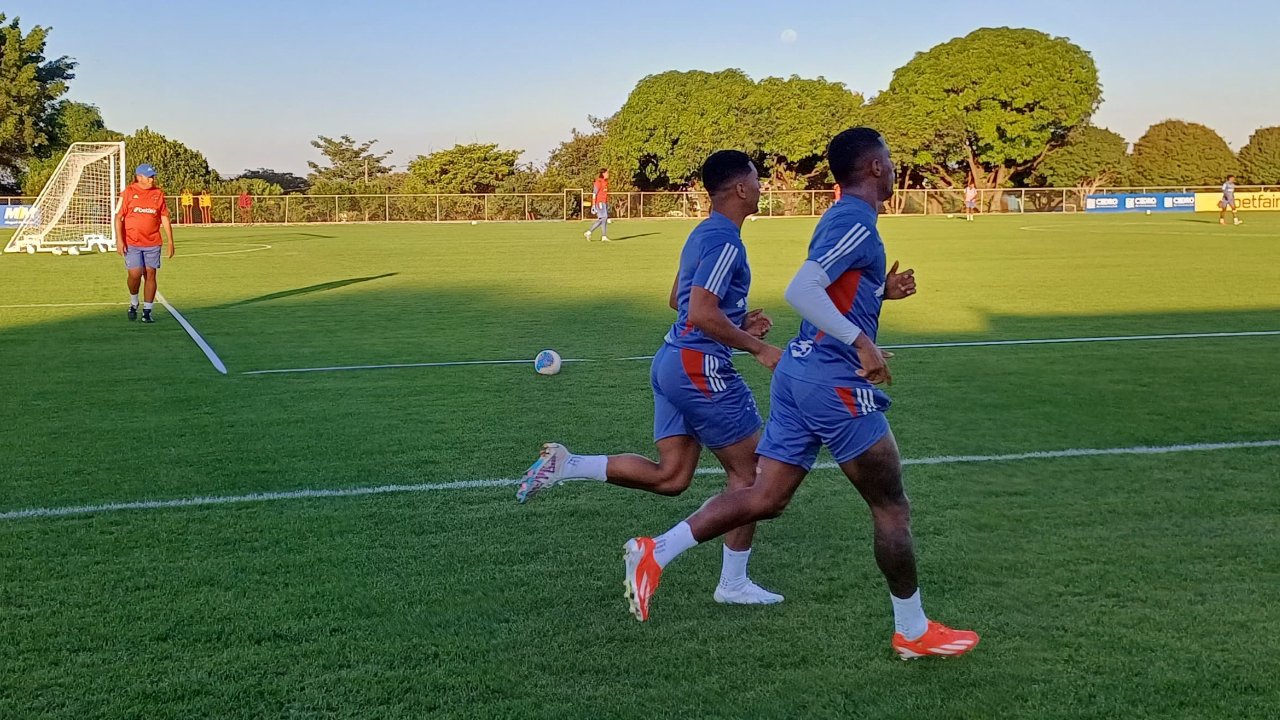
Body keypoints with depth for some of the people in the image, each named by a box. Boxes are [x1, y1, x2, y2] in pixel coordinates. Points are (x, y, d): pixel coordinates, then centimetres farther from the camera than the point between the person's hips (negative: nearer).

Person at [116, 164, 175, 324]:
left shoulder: (158, 193, 7)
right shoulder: (128, 192, 0)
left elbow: (165, 218, 10)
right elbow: (119, 216, 0)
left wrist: (170, 241, 5)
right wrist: (119, 240, -8)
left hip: (153, 243, 3)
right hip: (132, 243, -2)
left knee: (150, 274, 1)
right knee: (135, 273, -11)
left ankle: (147, 311, 8)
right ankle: (133, 304, 16)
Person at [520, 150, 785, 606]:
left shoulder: (703, 234, 16)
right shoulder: (725, 241, -16)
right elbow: (702, 314, -24)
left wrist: (740, 321, 17)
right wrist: (757, 347, -16)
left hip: (673, 361, 9)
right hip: (701, 367, -9)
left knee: (670, 477, 10)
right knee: (750, 471, 3)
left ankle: (565, 465, 2)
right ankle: (732, 585, 11)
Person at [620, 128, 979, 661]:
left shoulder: (841, 220, 17)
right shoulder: (856, 223, -14)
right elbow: (800, 292, -26)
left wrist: (880, 292, 16)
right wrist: (861, 342, -26)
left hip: (799, 373, 10)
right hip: (836, 382, -10)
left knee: (766, 498, 10)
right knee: (892, 508, 3)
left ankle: (656, 552, 4)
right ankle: (913, 632, 15)